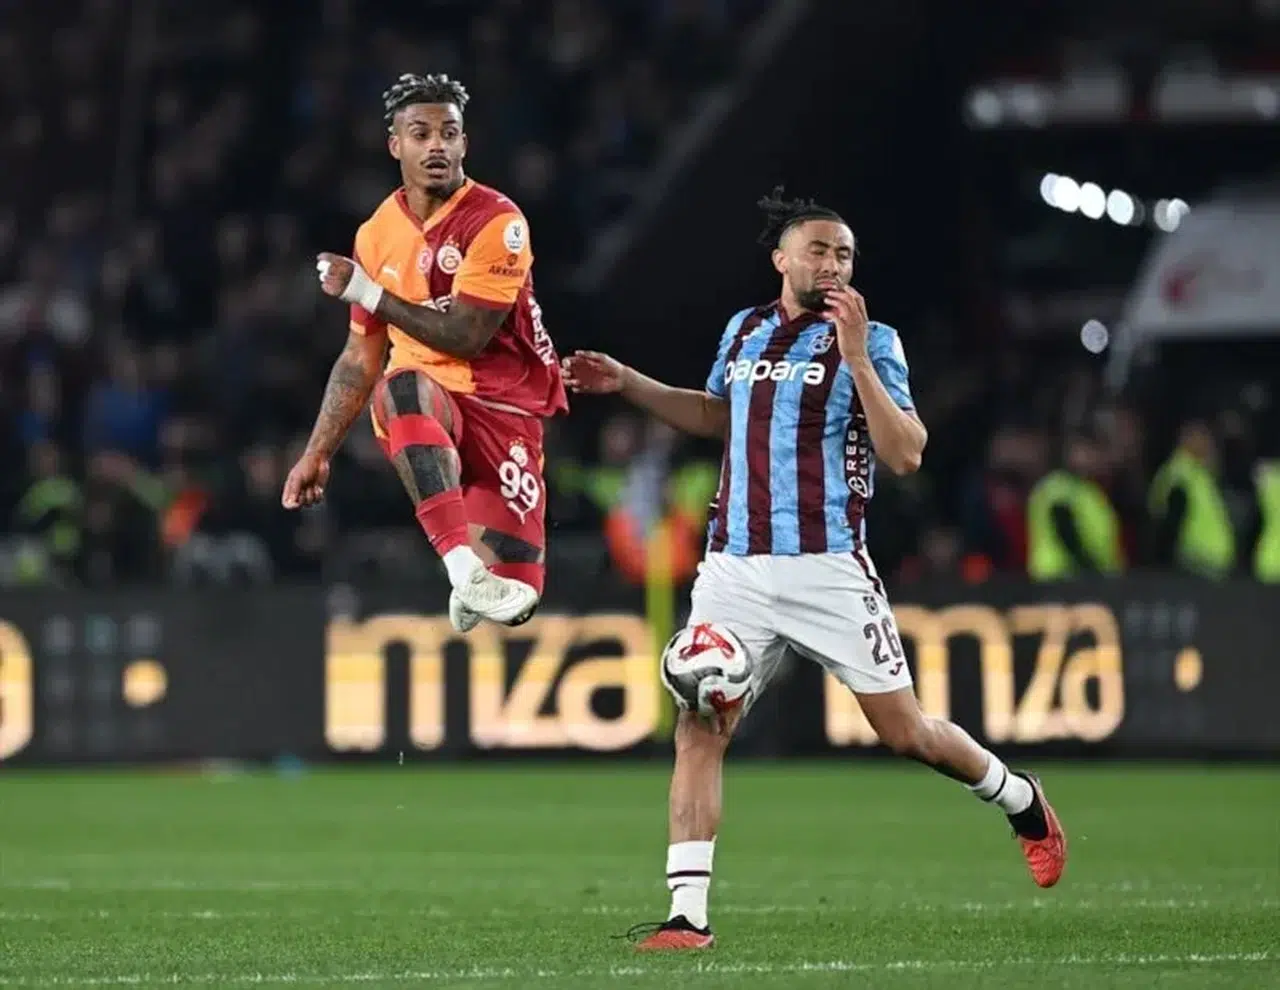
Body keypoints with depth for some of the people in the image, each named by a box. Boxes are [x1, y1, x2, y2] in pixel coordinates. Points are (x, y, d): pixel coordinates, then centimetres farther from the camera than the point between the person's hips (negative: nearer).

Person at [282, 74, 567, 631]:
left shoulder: (496, 222, -9)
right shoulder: (377, 233, 8)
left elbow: (465, 336, -16)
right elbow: (360, 357, 16)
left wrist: (367, 293, -15)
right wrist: (318, 453, 15)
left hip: (500, 404, -2)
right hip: (421, 408, 3)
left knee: (515, 600, -15)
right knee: (403, 385, -39)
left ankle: (471, 584, 26)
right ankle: (463, 569, -48)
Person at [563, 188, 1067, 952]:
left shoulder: (869, 342, -3)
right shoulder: (744, 331, 12)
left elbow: (906, 454, -13)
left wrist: (856, 358, -21)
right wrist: (627, 384, 21)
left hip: (828, 573, -4)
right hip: (735, 571, 4)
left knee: (908, 734, 3)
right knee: (698, 730, -10)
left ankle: (1023, 803, 31)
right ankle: (688, 915, -10)